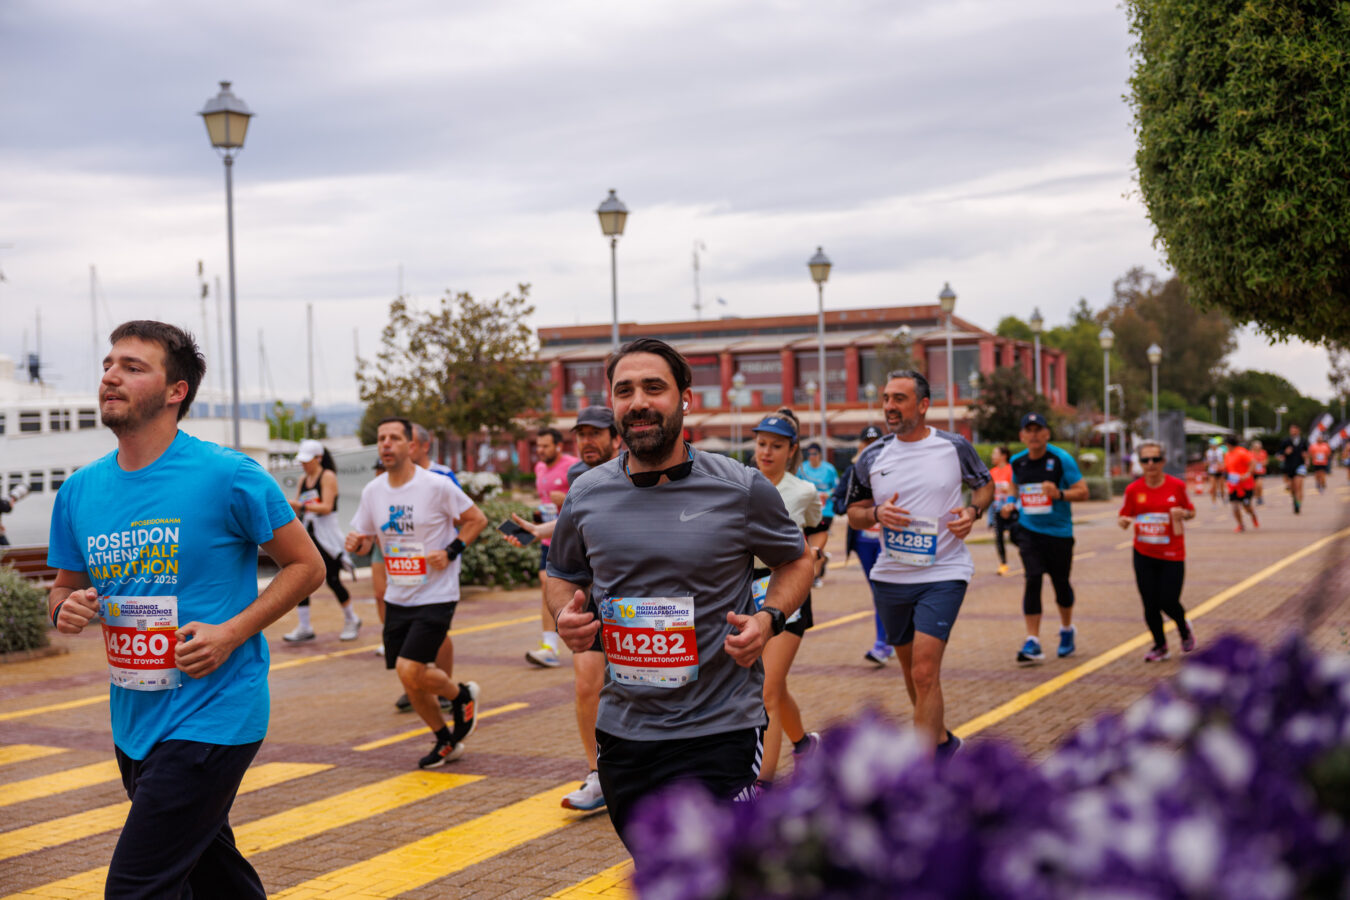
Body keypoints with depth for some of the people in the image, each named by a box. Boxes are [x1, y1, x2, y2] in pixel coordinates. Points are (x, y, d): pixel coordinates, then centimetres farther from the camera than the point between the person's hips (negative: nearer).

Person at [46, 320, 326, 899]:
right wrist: (67, 609, -8)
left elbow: (306, 565, -5)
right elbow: (64, 589, 17)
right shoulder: (79, 491, 5)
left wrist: (231, 633, -17)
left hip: (211, 717, -7)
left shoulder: (227, 476, -12)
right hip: (133, 721, 7)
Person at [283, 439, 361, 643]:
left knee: (333, 580, -2)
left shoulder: (328, 477, -8)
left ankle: (351, 620, 19)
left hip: (327, 536, -6)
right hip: (306, 533, 7)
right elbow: (298, 509, 15)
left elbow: (326, 507, -19)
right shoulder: (303, 479, 13)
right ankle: (304, 628, 2)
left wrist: (301, 505, -26)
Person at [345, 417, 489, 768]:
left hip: (436, 597, -6)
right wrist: (356, 543, -11)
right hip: (397, 598, 6)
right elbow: (365, 539, 13)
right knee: (410, 680, 9)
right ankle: (446, 742, 30)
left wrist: (450, 552, -15)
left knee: (410, 670, -17)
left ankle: (462, 694, 14)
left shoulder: (437, 486, -12)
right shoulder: (372, 491, 3)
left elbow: (476, 519, -3)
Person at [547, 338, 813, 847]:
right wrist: (565, 614, -4)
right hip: (622, 728, 4)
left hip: (718, 730, -4)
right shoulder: (587, 495, 2)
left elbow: (795, 560, 8)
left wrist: (769, 618, -11)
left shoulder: (741, 490, -7)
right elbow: (561, 573, 18)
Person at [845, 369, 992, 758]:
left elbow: (985, 485, 14)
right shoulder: (872, 457, 3)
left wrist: (973, 511, -7)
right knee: (911, 669, 17)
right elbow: (854, 513, 11)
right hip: (890, 577, 4)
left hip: (943, 573, -4)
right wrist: (877, 514, -11)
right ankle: (942, 740, 41)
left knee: (925, 672, -16)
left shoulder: (954, 447, -3)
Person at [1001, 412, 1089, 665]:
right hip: (1028, 530, 2)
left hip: (1059, 531, -2)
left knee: (1060, 582, 10)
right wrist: (1012, 506, 4)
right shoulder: (1017, 462, 3)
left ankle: (1067, 630, 37)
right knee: (1033, 580, -12)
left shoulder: (1061, 459, -9)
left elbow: (1082, 492, -9)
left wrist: (1059, 494, -26)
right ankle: (1032, 642, -12)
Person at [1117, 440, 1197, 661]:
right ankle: (1160, 646, 21)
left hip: (1172, 554, -2)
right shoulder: (1133, 489, -2)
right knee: (1150, 604, 1)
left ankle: (1184, 629, 28)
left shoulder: (1177, 486, -3)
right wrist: (1124, 521, -18)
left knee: (1168, 601, -6)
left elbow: (1191, 512, 9)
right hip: (1144, 554, 2)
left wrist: (1183, 513, -14)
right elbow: (1124, 517, 6)